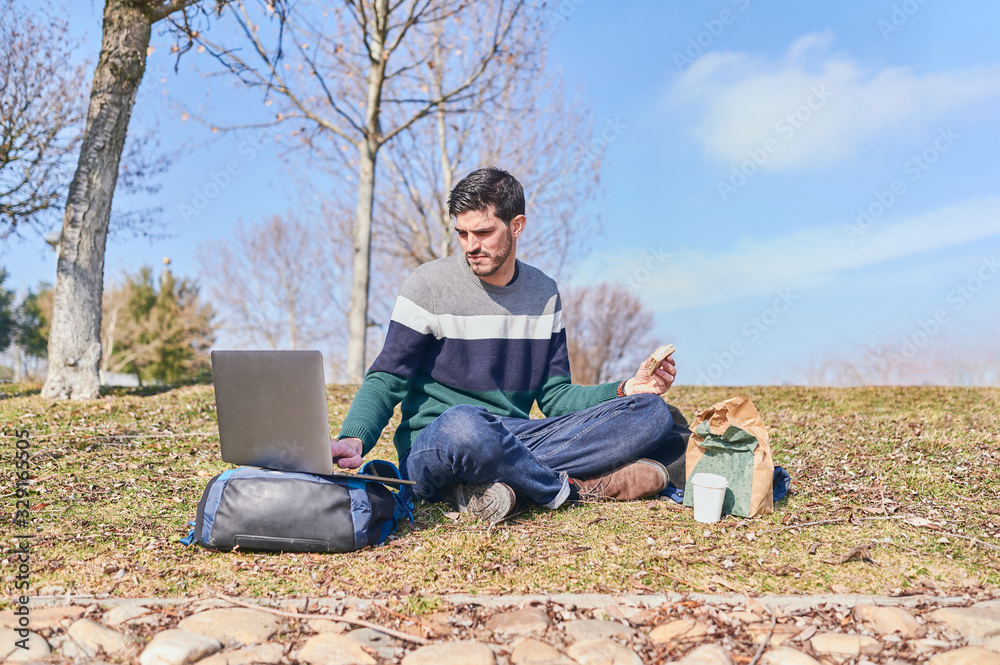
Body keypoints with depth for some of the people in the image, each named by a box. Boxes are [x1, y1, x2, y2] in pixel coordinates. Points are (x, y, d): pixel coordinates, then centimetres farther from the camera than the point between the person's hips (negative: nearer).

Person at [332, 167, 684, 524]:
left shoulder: (544, 292, 11)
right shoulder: (429, 284, -2)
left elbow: (554, 396, 14)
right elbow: (385, 381, -4)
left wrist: (626, 390, -2)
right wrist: (353, 439, -24)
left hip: (515, 441, 5)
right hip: (431, 450, -5)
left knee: (652, 413, -13)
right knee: (461, 423, -43)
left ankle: (495, 482, -26)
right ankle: (573, 488, -19)